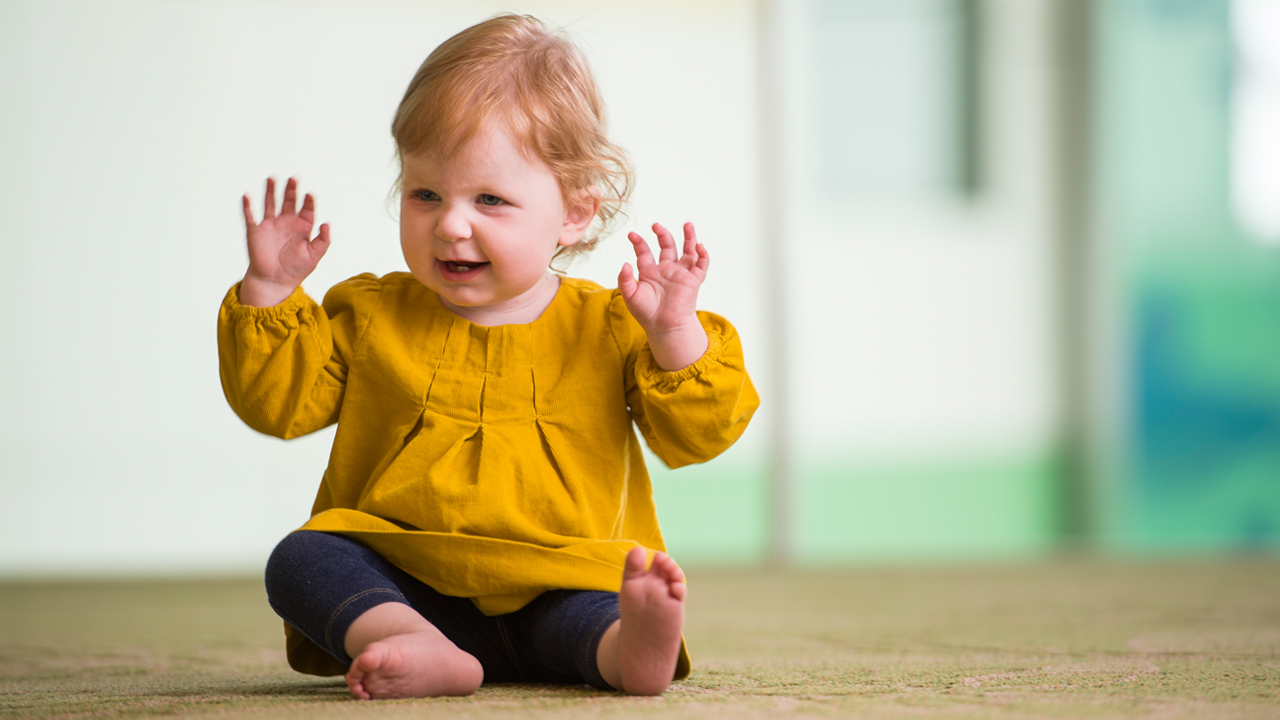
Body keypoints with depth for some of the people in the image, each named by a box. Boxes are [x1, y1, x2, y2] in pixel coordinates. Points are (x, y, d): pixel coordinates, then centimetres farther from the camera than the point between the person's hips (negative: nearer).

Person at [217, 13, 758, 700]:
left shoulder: (607, 328, 5)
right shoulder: (370, 316, 11)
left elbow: (695, 435, -1)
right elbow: (277, 401, 11)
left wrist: (675, 335, -17)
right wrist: (269, 292, 0)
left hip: (557, 590, -2)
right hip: (403, 585, 2)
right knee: (299, 560, -25)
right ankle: (427, 654, -49)